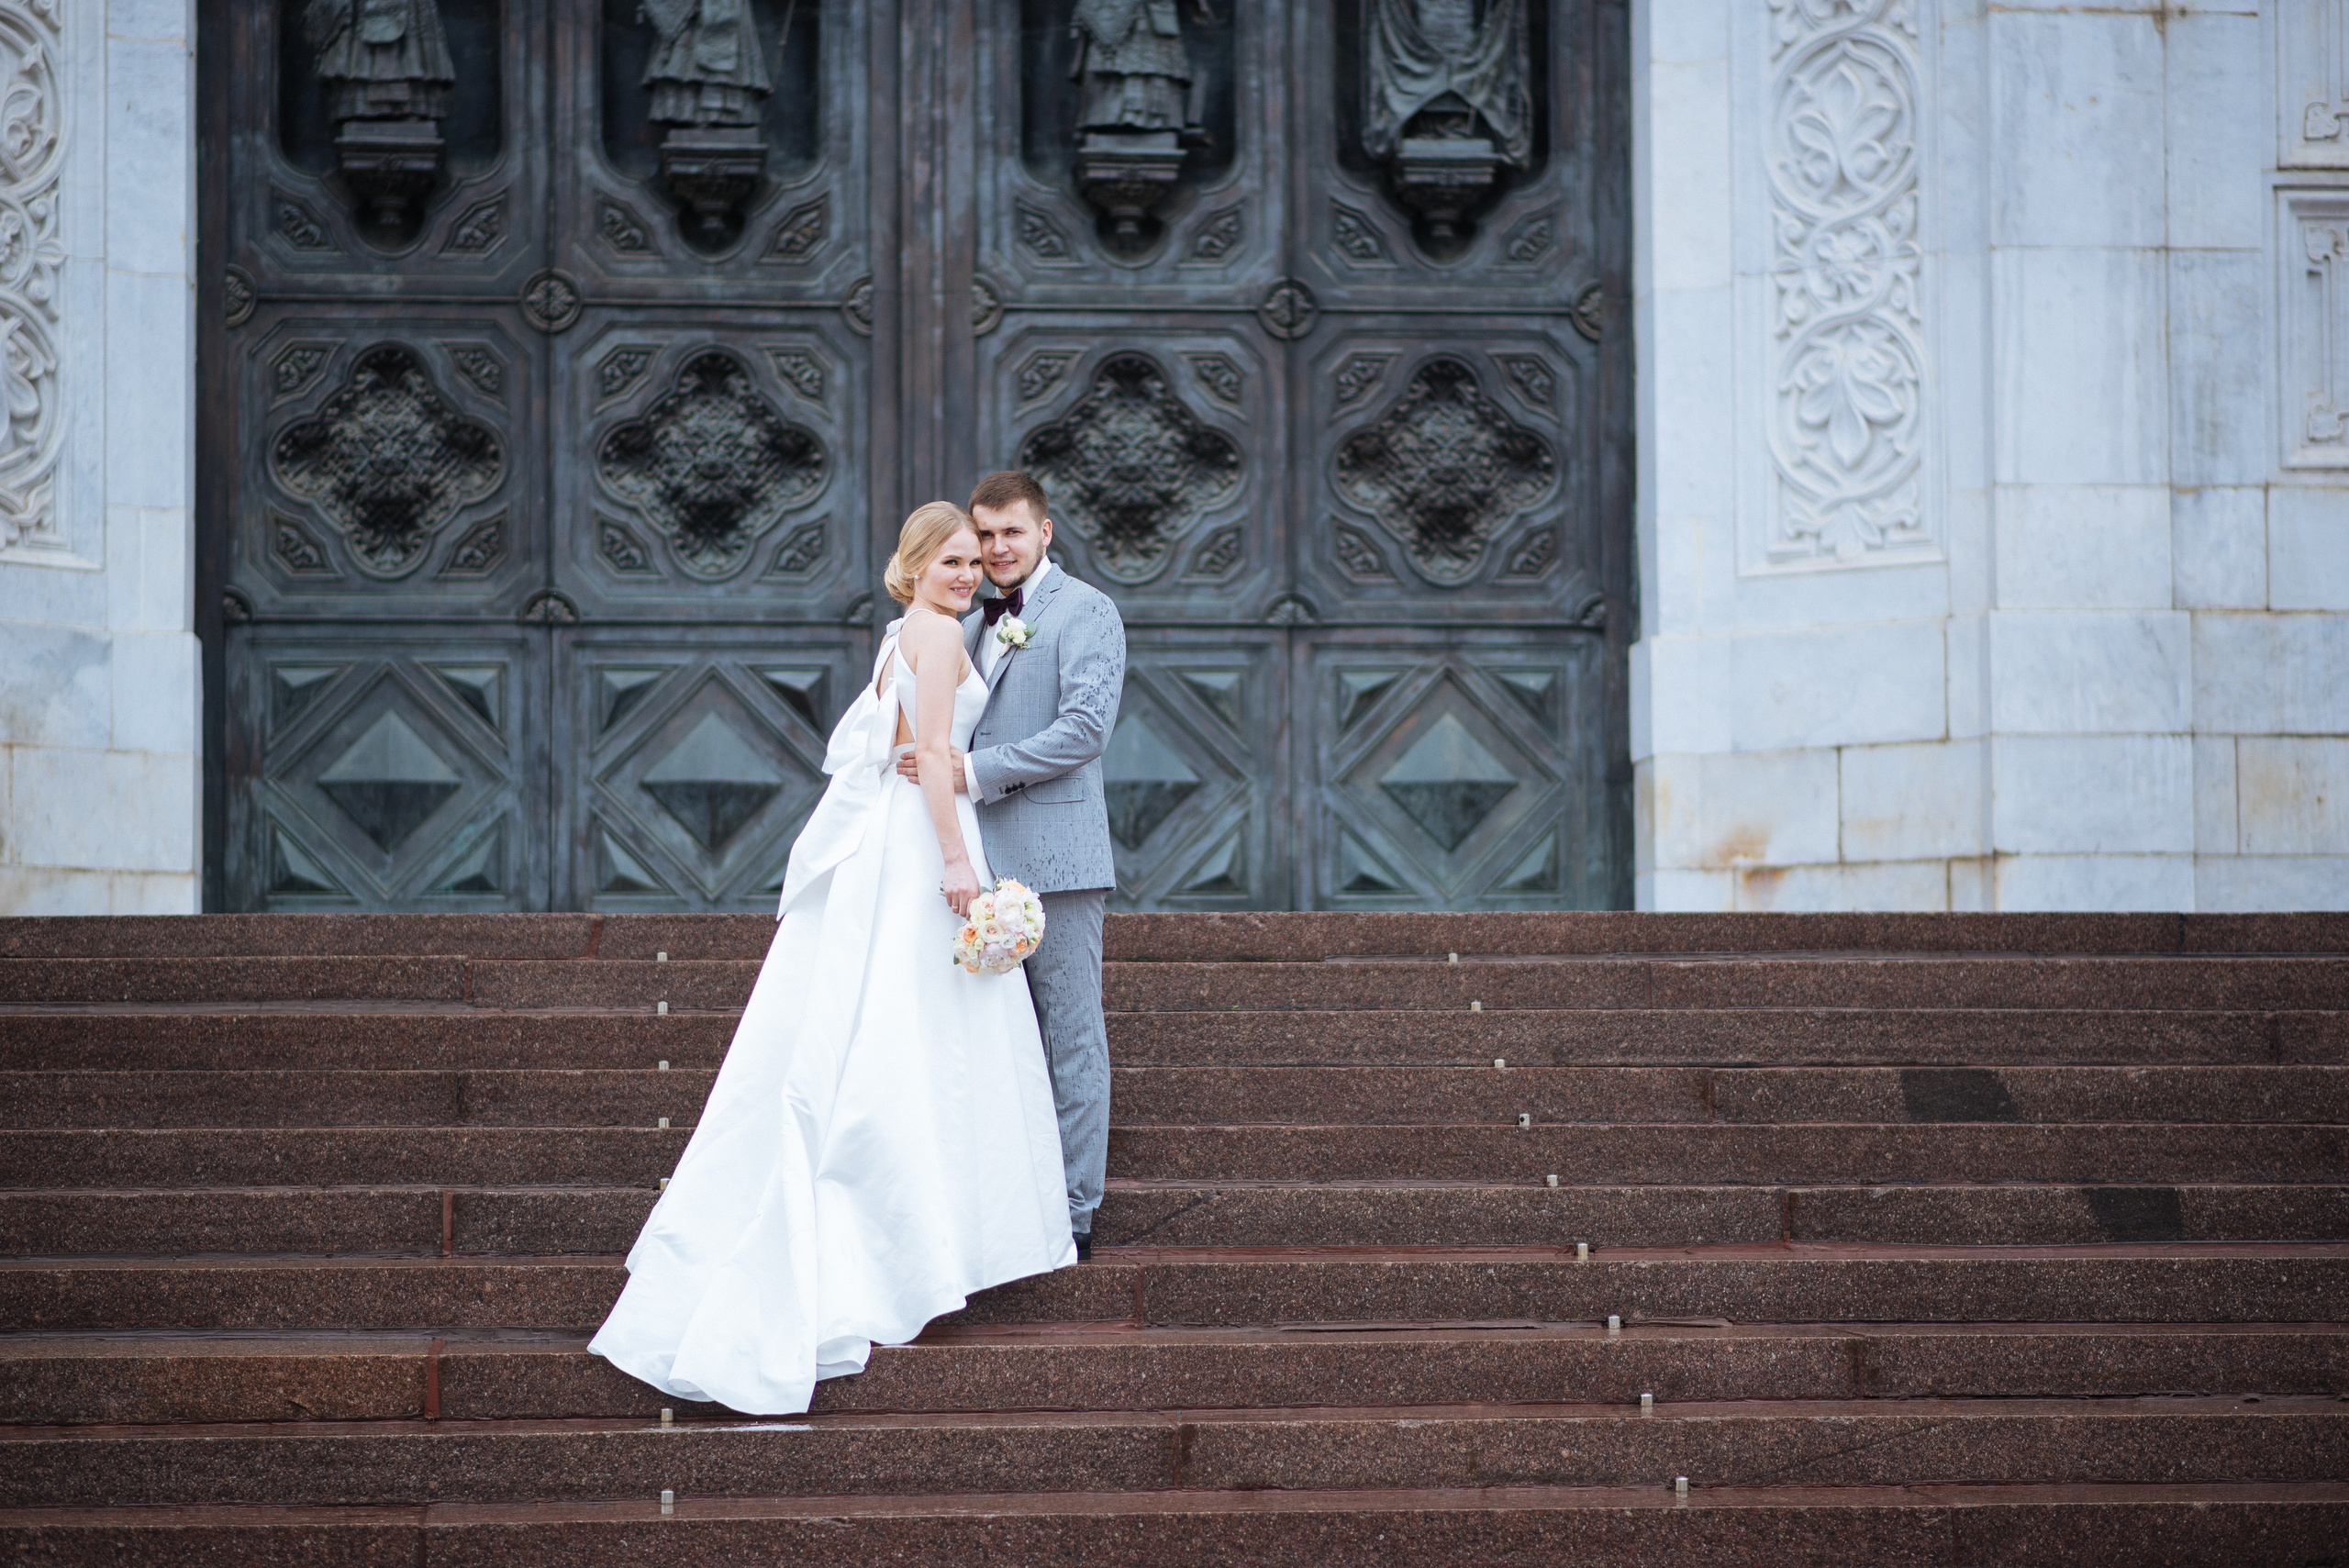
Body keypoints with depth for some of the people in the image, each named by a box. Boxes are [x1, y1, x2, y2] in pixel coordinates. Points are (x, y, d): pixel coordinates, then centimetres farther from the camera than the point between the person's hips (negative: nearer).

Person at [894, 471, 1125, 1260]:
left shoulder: (1085, 611, -4)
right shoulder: (972, 627, 20)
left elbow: (1086, 727, -16)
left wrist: (976, 772, -19)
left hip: (1055, 855, -8)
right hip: (984, 860, 8)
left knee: (1070, 1038, -3)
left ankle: (1073, 1213, 1)